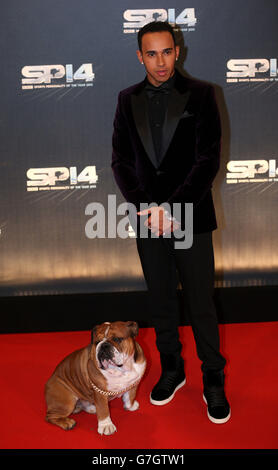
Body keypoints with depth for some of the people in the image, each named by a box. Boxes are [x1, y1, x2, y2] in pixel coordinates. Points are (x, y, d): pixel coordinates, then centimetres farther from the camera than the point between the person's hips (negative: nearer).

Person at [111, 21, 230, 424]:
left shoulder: (200, 94, -3)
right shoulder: (128, 99, 7)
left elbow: (208, 159, -10)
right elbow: (121, 160, 2)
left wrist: (173, 208, -17)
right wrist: (147, 208, -11)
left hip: (191, 217, -3)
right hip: (148, 219, 3)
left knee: (202, 305, 4)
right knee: (161, 301, 14)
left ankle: (214, 382, 21)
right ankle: (172, 370, 32)